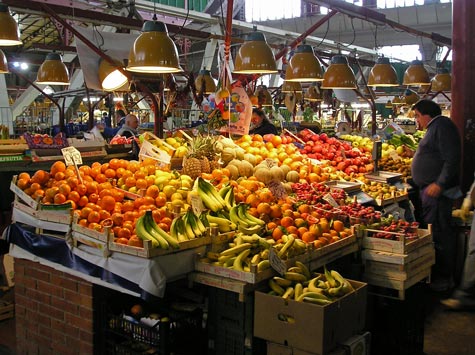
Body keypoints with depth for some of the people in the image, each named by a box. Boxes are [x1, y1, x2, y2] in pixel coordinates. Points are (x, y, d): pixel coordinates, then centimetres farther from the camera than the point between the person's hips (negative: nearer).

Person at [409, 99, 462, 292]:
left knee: (440, 234, -7)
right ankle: (435, 274, 23)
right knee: (432, 231, 14)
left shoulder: (442, 125, -13)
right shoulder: (434, 128, 19)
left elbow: (452, 159, -22)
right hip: (428, 189, 11)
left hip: (437, 191, -11)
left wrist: (439, 184, -25)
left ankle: (444, 278, 1)